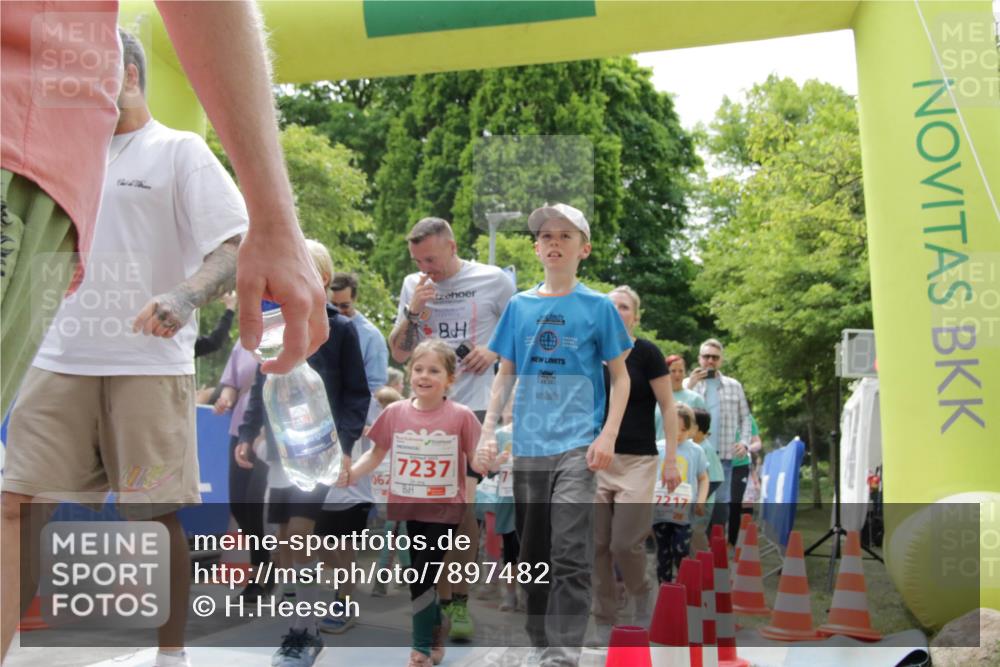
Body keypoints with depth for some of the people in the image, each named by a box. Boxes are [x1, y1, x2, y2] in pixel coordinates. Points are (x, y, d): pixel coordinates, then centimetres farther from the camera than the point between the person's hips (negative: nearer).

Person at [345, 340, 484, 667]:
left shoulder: (461, 416, -10)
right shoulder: (395, 412, -3)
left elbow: (477, 460, -4)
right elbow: (376, 453, 6)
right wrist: (349, 473, -6)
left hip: (444, 509, -3)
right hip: (409, 507, 3)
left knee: (420, 578, -3)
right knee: (422, 575, 16)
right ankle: (438, 623, 42)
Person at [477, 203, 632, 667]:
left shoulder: (597, 306, 0)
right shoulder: (519, 306, 8)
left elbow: (620, 377, 2)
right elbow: (505, 376, 13)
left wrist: (608, 436, -9)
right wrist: (488, 432, 4)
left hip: (577, 445, -4)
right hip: (527, 446, 4)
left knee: (570, 555, -10)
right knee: (533, 554, 12)